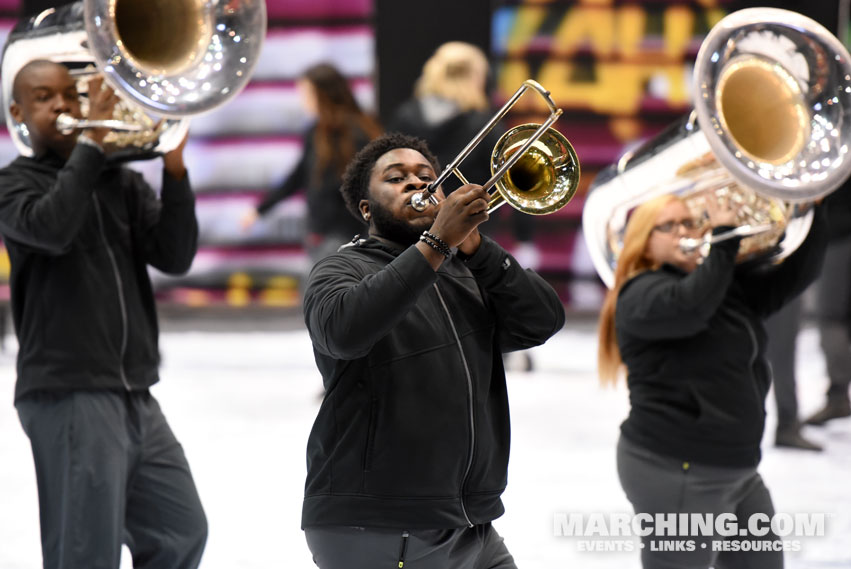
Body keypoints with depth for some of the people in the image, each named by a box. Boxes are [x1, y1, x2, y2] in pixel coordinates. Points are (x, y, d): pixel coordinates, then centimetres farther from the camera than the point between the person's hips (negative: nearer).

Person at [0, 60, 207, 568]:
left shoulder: (123, 183, 15)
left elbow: (176, 257, 3)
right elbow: (51, 228, -22)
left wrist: (175, 169, -9)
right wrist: (91, 141, -18)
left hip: (135, 397, 6)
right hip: (69, 397, -6)